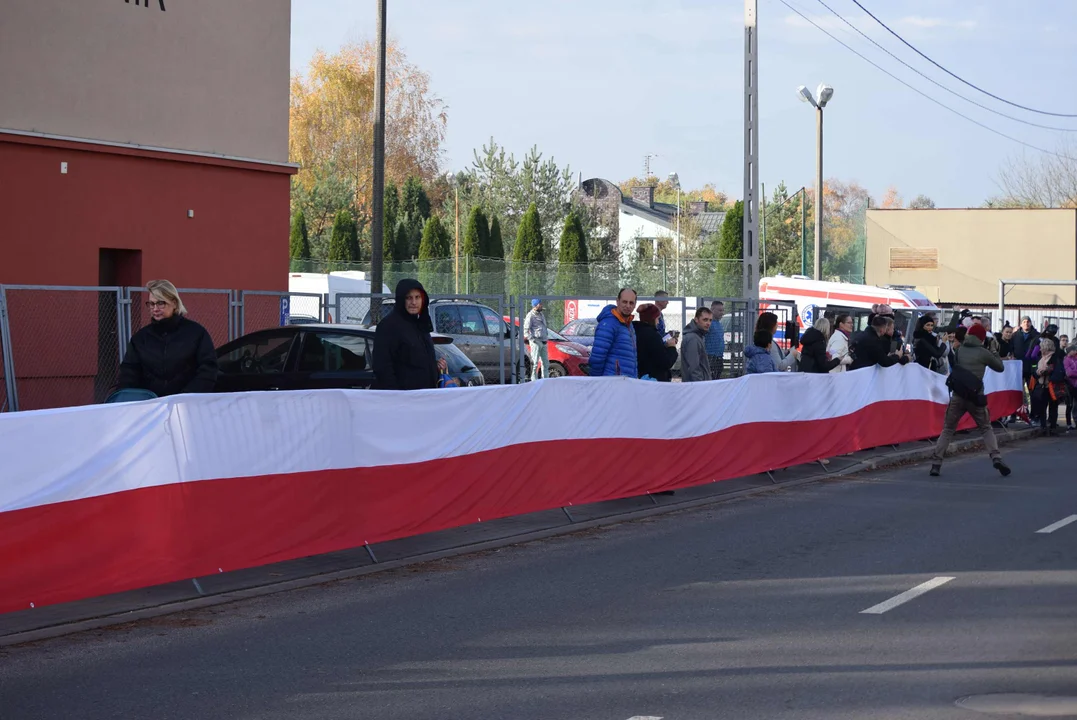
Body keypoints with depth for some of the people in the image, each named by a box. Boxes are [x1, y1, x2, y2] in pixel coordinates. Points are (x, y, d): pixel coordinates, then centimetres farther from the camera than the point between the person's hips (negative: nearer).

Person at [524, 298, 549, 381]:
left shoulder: (541, 315, 17)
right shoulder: (530, 316, -9)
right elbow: (525, 330, -13)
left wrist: (546, 336, 17)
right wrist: (532, 339, -18)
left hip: (543, 342, 8)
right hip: (536, 342, -8)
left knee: (545, 362, 11)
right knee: (535, 362, -7)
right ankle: (534, 380, -5)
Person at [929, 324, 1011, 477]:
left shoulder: (959, 350, 7)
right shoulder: (983, 352, 0)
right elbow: (1000, 367, 11)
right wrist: (994, 353, 27)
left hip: (957, 395, 2)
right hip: (975, 396, -2)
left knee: (948, 429, 12)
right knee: (986, 428, 14)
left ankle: (936, 463, 2)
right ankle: (996, 458, -3)